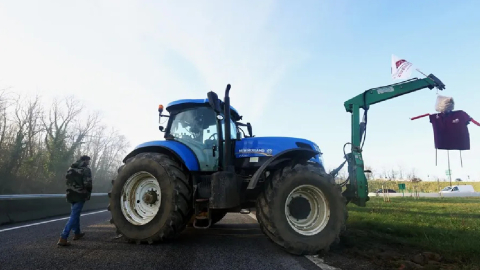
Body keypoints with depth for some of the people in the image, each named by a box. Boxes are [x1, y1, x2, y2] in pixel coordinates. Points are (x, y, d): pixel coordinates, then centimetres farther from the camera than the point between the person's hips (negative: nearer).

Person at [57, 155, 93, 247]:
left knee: (75, 214, 22)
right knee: (74, 216, -8)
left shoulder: (71, 168, 13)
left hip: (71, 194, 8)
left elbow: (67, 180, 17)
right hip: (80, 195, -8)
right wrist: (88, 194, 0)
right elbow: (88, 184, -14)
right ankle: (63, 238, -13)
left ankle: (77, 233, 33)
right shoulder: (86, 169, -9)